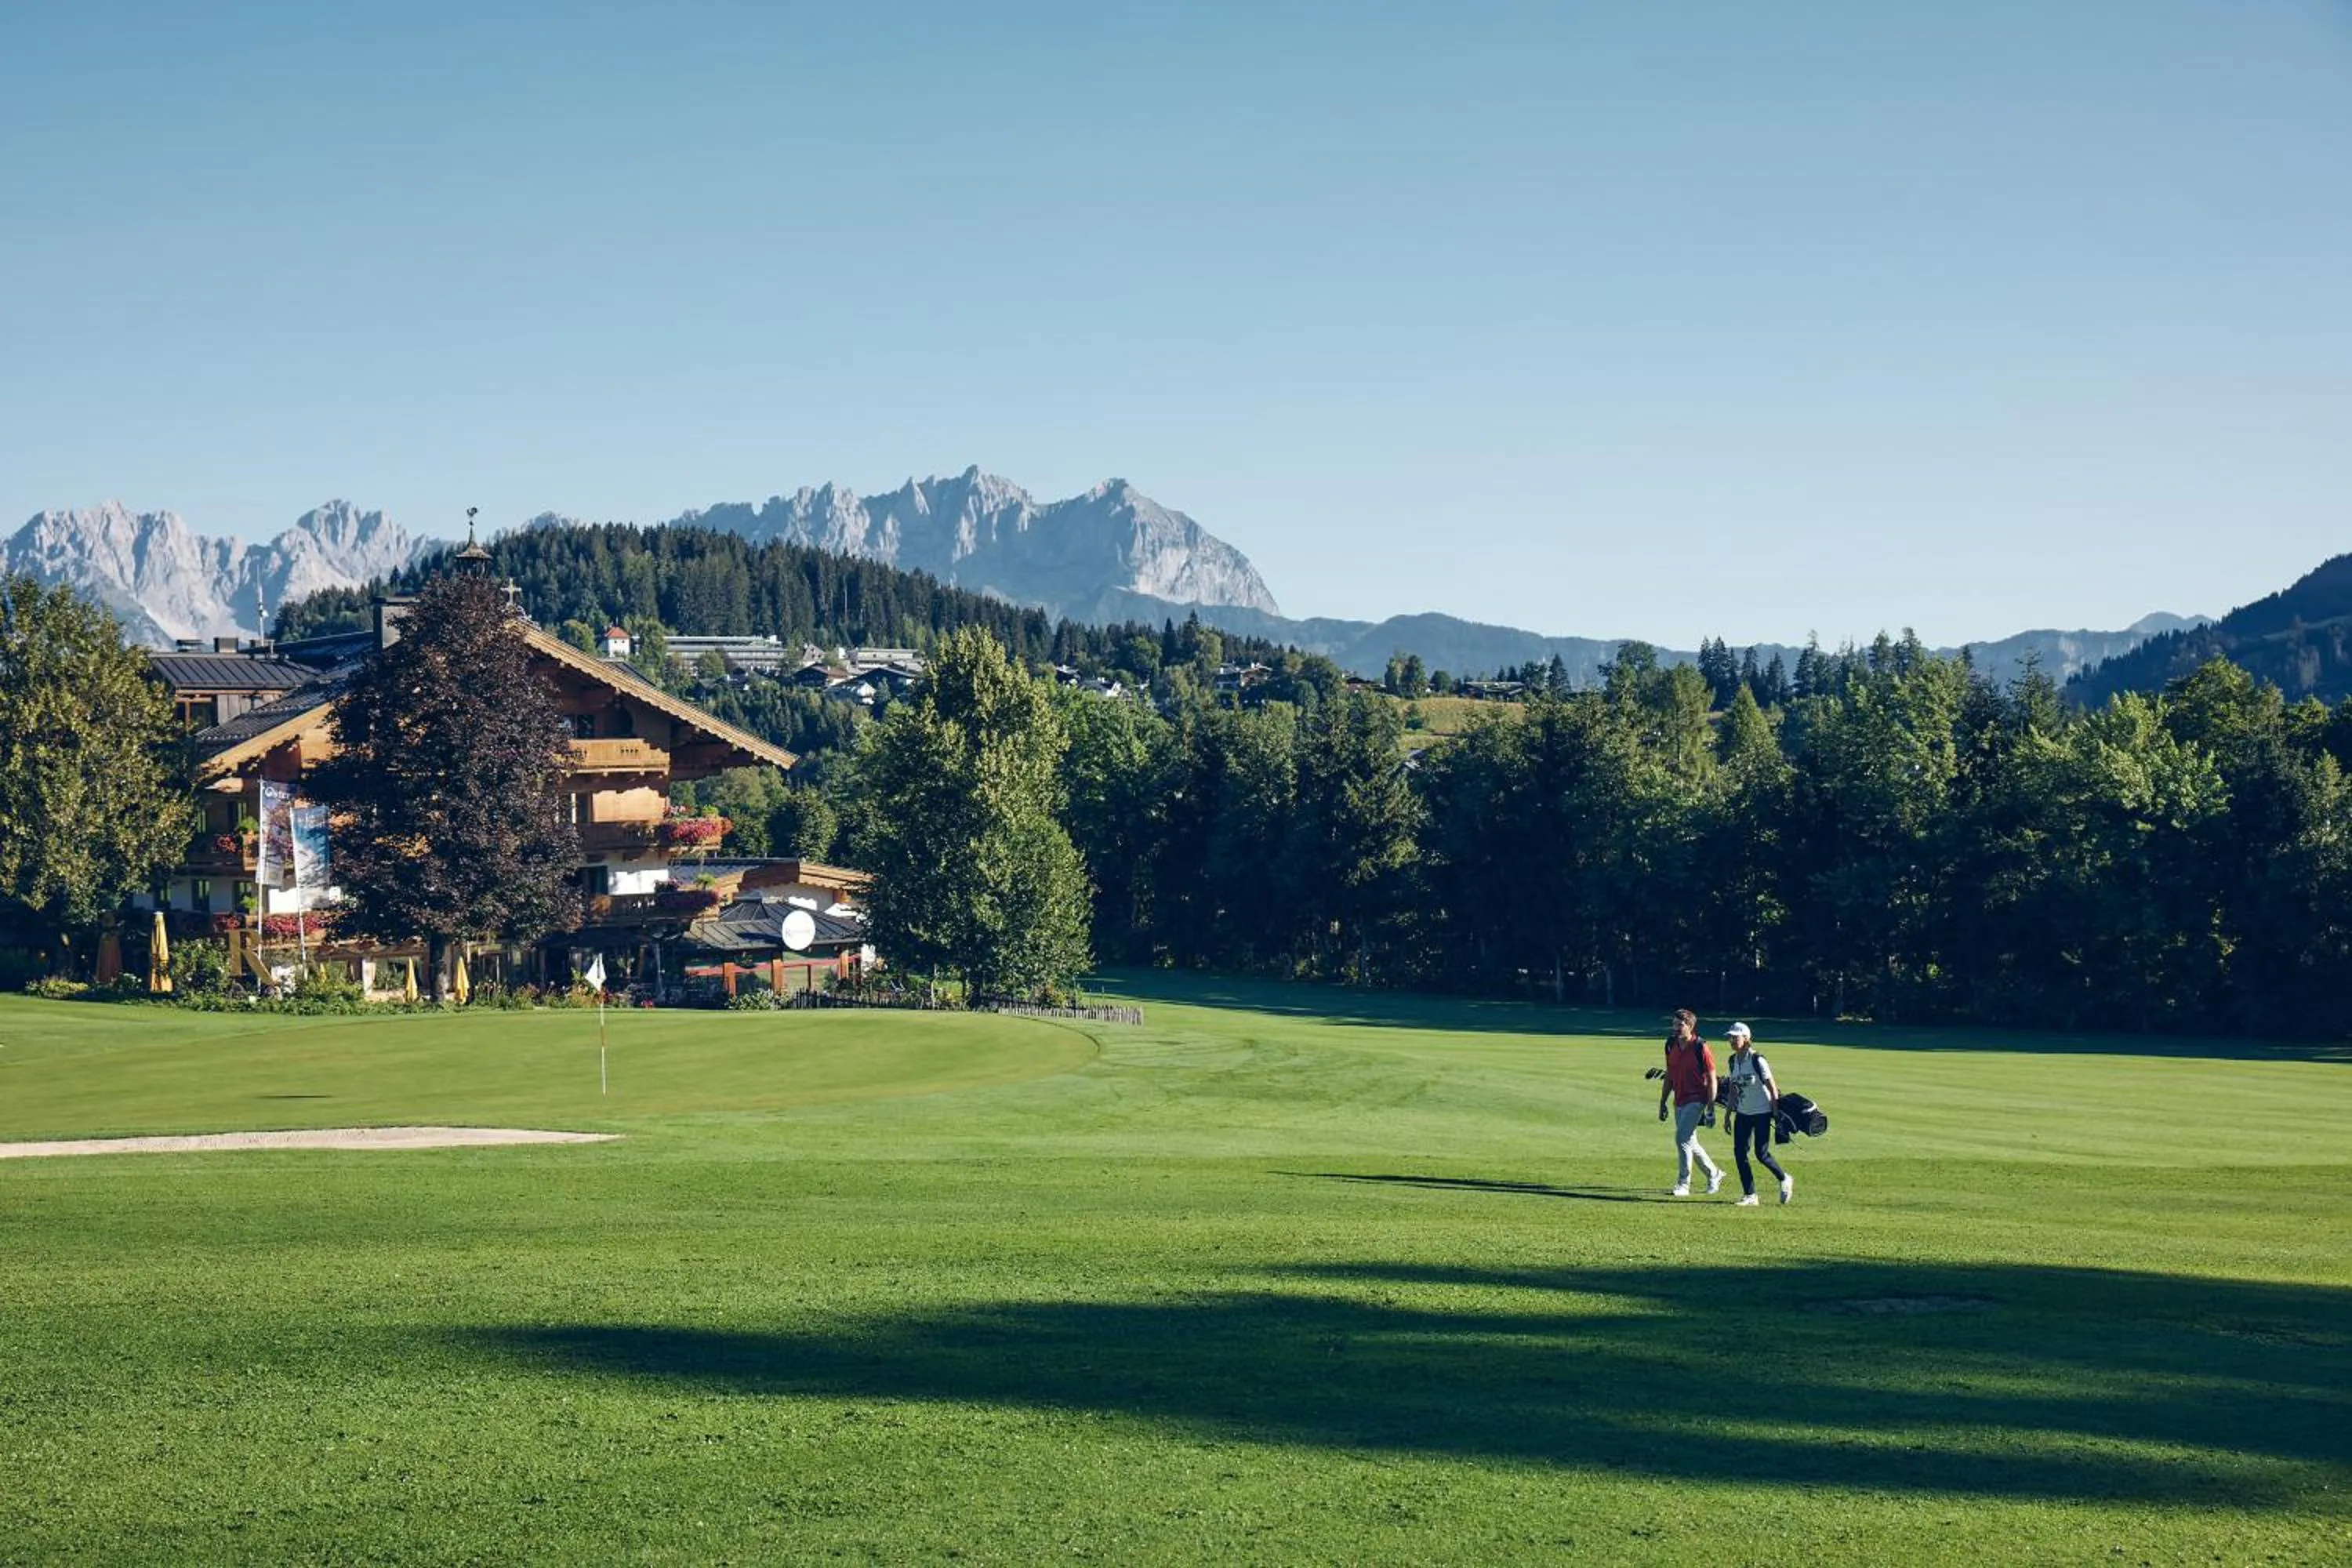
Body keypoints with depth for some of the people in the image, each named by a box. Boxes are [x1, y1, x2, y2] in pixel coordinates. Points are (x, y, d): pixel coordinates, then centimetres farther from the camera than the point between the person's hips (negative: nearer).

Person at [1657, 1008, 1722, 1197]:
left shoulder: (1701, 1048, -13)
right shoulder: (1671, 1045, 6)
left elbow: (1712, 1079, -11)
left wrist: (1710, 1108, -16)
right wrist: (1662, 1103, 16)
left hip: (1696, 1101, -8)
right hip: (1679, 1101, 8)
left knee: (1682, 1138, -16)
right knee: (1689, 1142, 13)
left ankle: (1683, 1185, -10)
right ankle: (1714, 1174, 32)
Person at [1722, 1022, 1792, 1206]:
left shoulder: (1757, 1060, -16)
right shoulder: (1732, 1062, 4)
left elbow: (1772, 1088, -13)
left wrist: (1776, 1114, -14)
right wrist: (1729, 1114, 14)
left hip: (1762, 1112, -7)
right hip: (1743, 1113, 7)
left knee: (1761, 1153, -6)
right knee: (1739, 1152, -3)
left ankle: (1785, 1179, 22)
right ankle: (1749, 1196, 4)